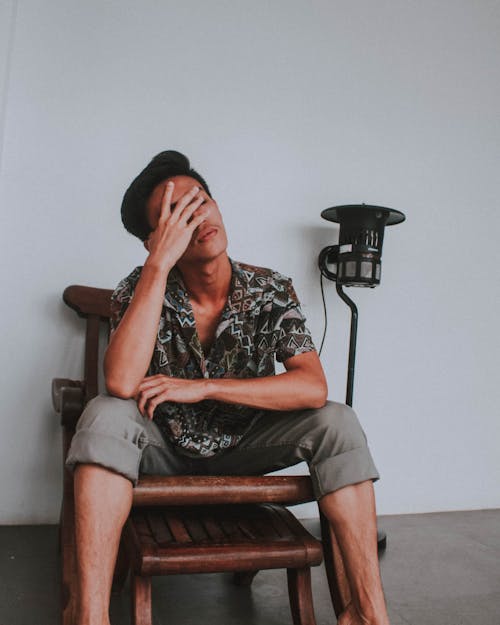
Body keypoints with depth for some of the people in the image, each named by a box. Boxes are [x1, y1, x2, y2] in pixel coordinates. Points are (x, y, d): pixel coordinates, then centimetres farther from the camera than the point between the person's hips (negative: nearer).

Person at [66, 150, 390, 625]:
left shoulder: (272, 292, -13)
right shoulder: (140, 289, -16)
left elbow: (313, 387, -24)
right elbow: (122, 384, -34)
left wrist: (201, 388, -28)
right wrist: (159, 263, -36)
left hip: (242, 446, 1)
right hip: (164, 446, -1)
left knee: (335, 422, -22)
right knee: (104, 416, -31)